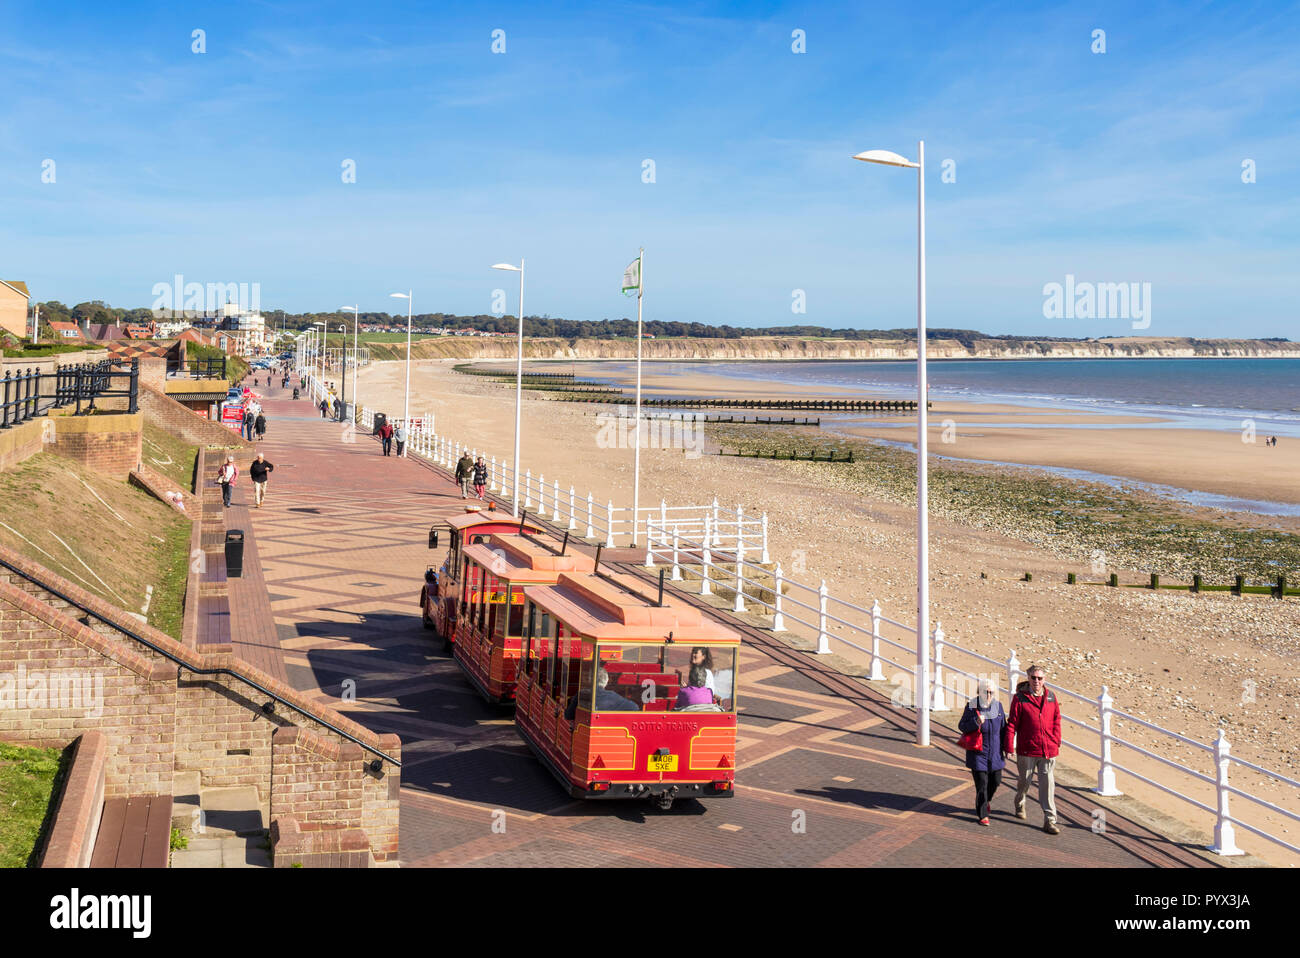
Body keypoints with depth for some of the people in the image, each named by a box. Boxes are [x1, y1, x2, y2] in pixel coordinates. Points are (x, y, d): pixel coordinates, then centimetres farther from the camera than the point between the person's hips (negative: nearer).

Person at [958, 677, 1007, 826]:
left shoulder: (998, 705, 0)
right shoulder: (972, 706, -13)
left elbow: (1003, 727, 11)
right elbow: (961, 725, -10)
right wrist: (976, 722, -28)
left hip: (995, 752, 5)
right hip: (978, 753, -4)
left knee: (996, 781, 13)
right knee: (982, 784, -3)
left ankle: (986, 800, 44)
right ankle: (982, 815, 10)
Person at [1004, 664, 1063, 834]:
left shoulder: (1051, 697, 4)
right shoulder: (1020, 698, -6)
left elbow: (1056, 721, 12)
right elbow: (1012, 723, -5)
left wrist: (1057, 743, 10)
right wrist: (1009, 747, -6)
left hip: (1048, 750, 2)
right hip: (1026, 750, -2)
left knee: (1048, 785, -1)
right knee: (1024, 781, 15)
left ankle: (1049, 821, 2)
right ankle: (1020, 805, 44)